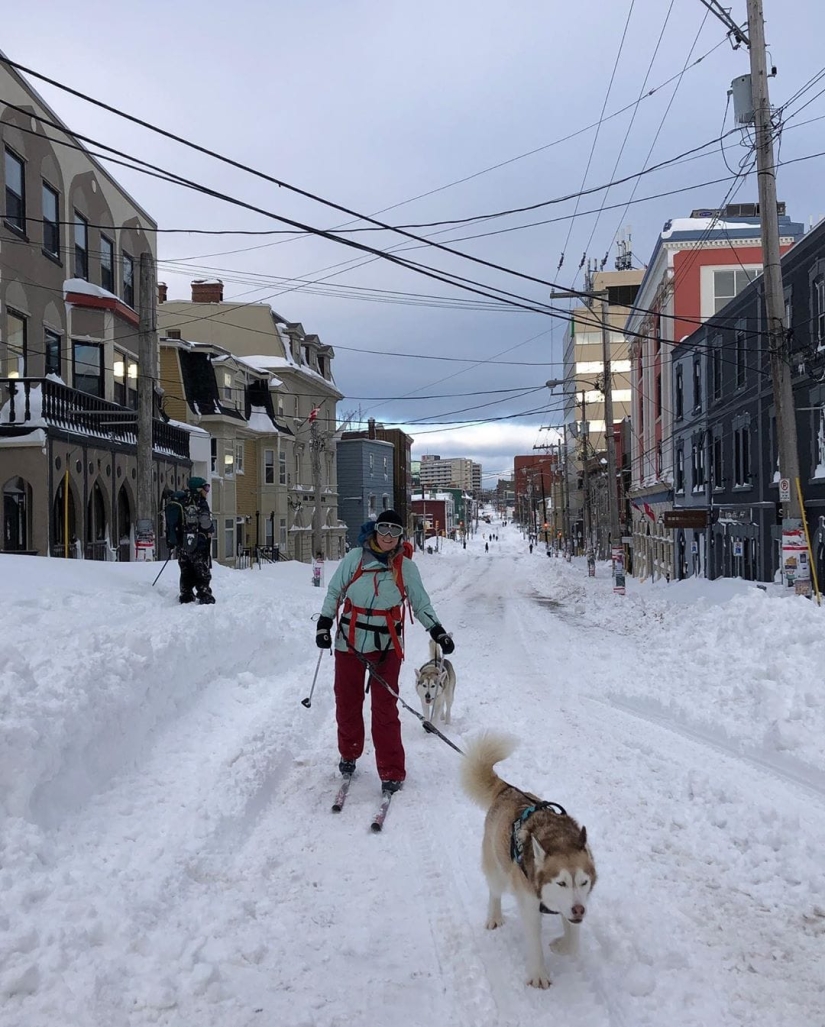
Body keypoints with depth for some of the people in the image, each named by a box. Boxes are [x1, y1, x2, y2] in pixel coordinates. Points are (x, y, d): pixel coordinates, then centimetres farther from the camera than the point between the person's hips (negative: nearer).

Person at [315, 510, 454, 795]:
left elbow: (421, 603, 9)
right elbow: (334, 592, 7)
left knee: (385, 707, -4)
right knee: (347, 702, 12)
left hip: (386, 644, -1)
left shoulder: (406, 567, 1)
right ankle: (348, 755, 34)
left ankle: (392, 772, 3)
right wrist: (324, 624, 1)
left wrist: (437, 631, -1)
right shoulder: (355, 558, -1)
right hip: (350, 641, 1)